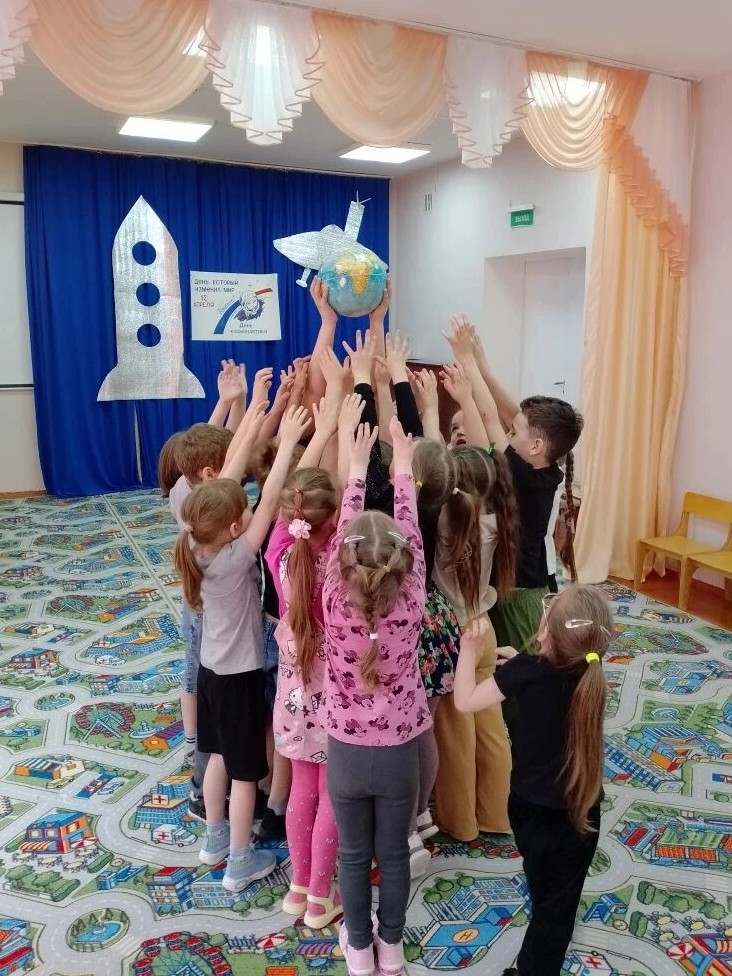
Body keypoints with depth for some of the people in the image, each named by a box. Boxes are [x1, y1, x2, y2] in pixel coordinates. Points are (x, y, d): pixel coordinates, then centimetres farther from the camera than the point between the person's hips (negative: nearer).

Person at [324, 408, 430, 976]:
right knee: (394, 853, 21)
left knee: (353, 854, 20)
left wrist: (357, 464, 0)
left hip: (347, 750, 0)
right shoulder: (411, 604, -22)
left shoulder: (335, 602, -22)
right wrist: (403, 466, 2)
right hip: (400, 750, 1)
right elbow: (410, 528, -10)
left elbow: (347, 526, -11)